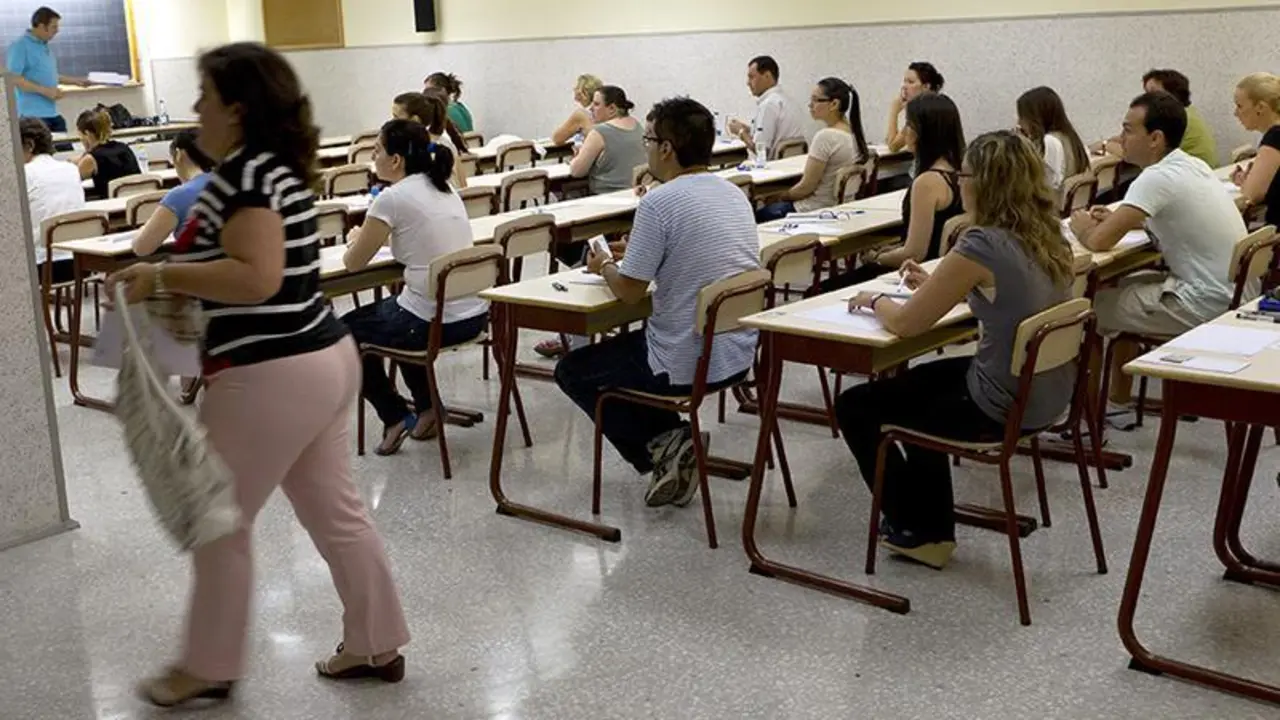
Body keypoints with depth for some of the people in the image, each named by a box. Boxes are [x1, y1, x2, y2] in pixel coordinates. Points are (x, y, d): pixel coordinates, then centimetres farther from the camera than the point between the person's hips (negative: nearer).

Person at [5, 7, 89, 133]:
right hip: (33, 115, -9)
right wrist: (45, 90, -21)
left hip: (52, 113, 9)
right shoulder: (20, 46, -10)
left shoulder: (44, 46, 16)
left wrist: (76, 80, 24)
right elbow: (12, 79, -18)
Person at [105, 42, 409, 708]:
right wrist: (175, 281, 15)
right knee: (335, 512, 17)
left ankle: (209, 667, 22)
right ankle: (378, 645, 27)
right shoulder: (277, 166, 13)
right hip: (322, 359, 10)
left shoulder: (245, 173, -16)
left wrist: (163, 275, -18)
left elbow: (257, 278, -26)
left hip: (271, 376, -10)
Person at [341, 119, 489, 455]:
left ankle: (396, 417, 18)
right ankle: (426, 409, 31)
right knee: (393, 309, 36)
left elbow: (354, 263, -1)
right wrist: (373, 236, 29)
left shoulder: (392, 198, -13)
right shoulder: (444, 188, 9)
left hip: (433, 323, -7)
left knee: (347, 330, 19)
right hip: (475, 315, 7)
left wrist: (356, 240, 20)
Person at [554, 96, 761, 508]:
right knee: (631, 344, 34)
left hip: (687, 364, -8)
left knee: (573, 371, 16)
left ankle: (659, 444, 3)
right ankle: (671, 443, 18)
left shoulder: (659, 203, -19)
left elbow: (629, 292, -14)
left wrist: (605, 266, 7)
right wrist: (635, 257, 18)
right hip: (739, 355, 8)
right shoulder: (733, 193, 6)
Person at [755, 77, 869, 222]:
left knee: (759, 215, 8)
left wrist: (782, 197, 0)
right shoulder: (853, 133, 3)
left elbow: (806, 186, -19)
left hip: (815, 210, -9)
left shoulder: (826, 136, -24)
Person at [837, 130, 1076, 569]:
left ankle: (916, 530, 25)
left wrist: (872, 300, 3)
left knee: (855, 406, 9)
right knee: (917, 383, 32)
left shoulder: (981, 246, -24)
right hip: (1049, 394, 9)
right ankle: (932, 528, 38)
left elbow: (906, 324, -17)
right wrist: (934, 285, 13)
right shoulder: (1047, 236, 1)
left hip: (1004, 407, -9)